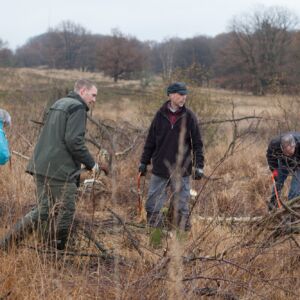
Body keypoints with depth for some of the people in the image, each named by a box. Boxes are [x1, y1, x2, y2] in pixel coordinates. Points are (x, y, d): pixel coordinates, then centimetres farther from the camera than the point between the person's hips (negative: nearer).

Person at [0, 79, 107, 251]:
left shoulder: (59, 104, 21)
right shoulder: (77, 108, -8)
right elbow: (74, 140, -19)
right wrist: (91, 163, -9)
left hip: (41, 166, 9)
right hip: (61, 170, -9)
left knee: (43, 211, 11)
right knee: (66, 211, 4)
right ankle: (60, 250, 12)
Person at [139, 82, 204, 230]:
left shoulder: (189, 116, -2)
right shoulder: (160, 115, 1)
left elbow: (197, 143, 0)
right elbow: (150, 141, 7)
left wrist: (199, 165, -6)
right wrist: (144, 162, 7)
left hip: (181, 170, -1)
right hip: (160, 169, 2)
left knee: (182, 207, 5)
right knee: (153, 206, 5)